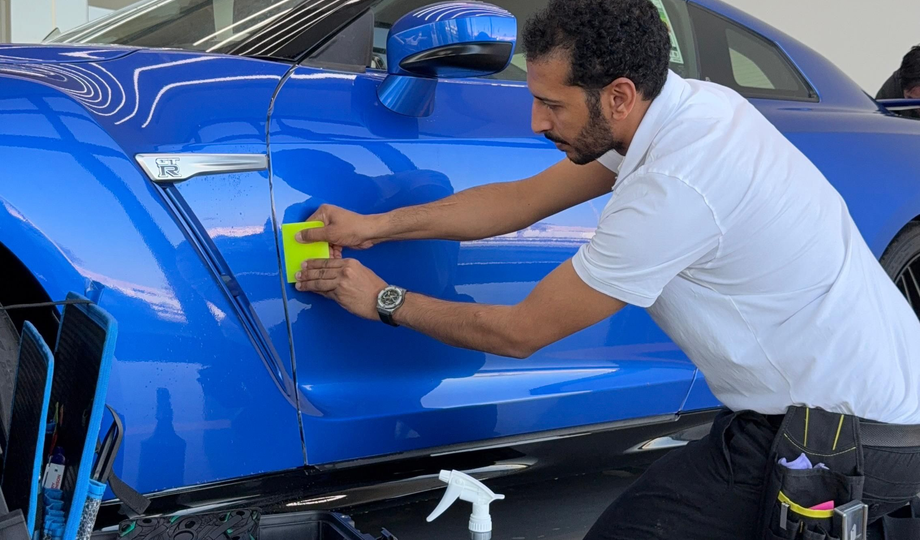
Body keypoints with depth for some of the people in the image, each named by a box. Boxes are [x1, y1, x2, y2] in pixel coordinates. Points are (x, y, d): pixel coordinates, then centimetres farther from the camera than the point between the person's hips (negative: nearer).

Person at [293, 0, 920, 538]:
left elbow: (522, 332, -16)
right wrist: (375, 226, 7)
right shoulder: (691, 102, -1)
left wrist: (385, 301, -3)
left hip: (844, 439, -9)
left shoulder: (673, 189, -28)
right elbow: (523, 199, 7)